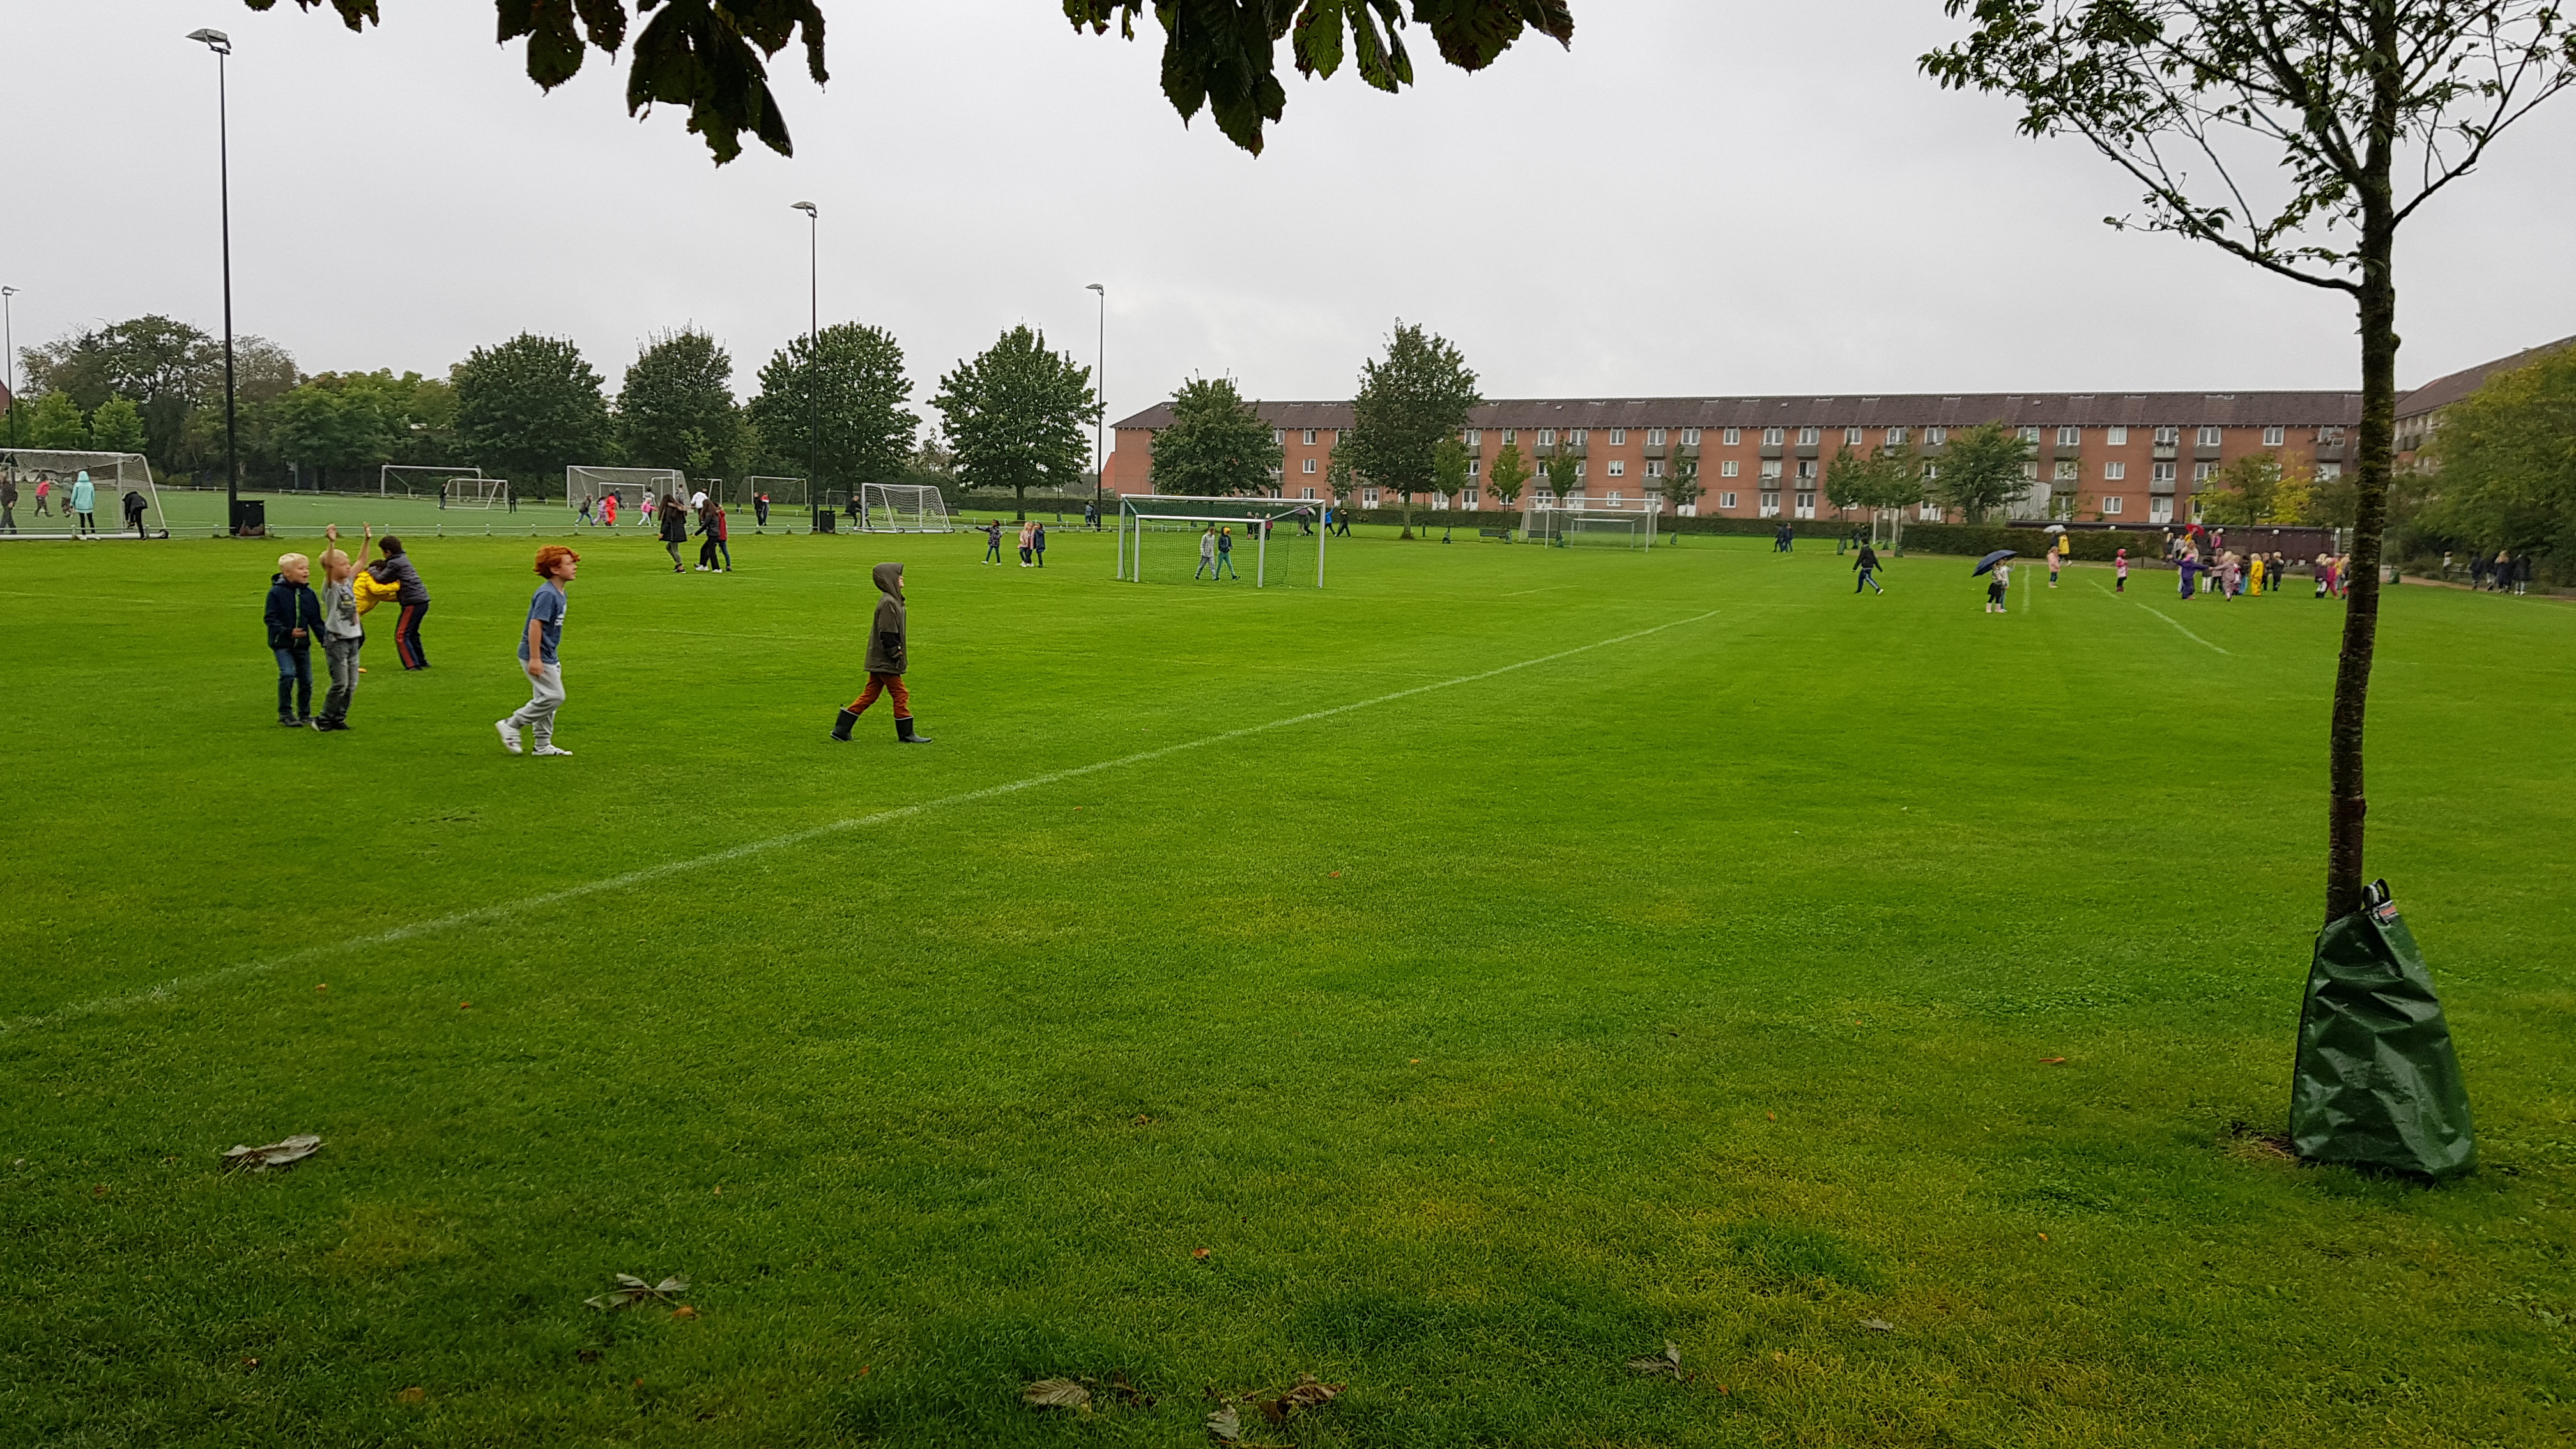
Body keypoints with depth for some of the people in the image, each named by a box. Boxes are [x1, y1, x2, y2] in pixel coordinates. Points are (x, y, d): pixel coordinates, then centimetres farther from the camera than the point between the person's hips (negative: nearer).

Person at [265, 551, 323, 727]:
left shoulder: (308, 593, 3)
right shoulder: (276, 592, -10)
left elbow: (316, 620, 9)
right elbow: (270, 618, -10)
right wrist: (288, 632, -21)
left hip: (303, 643, 5)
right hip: (282, 643, -5)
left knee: (306, 679, 7)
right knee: (288, 674, -20)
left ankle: (305, 714, 23)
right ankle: (285, 713, -8)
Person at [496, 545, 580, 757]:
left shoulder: (561, 594, 10)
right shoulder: (547, 594, -20)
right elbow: (535, 624, -24)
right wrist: (535, 658, -26)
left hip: (548, 656, 10)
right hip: (536, 655, -10)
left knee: (545, 699, 13)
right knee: (554, 697, -10)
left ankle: (543, 745, 20)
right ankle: (511, 725, 1)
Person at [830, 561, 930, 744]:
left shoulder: (893, 601, 15)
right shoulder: (888, 603, -17)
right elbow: (887, 634, -21)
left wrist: (901, 654, 20)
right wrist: (896, 655, -19)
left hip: (878, 661, 10)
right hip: (885, 662, -10)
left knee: (869, 695, 12)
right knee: (901, 694, -1)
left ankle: (841, 729, 15)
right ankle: (906, 734, 7)